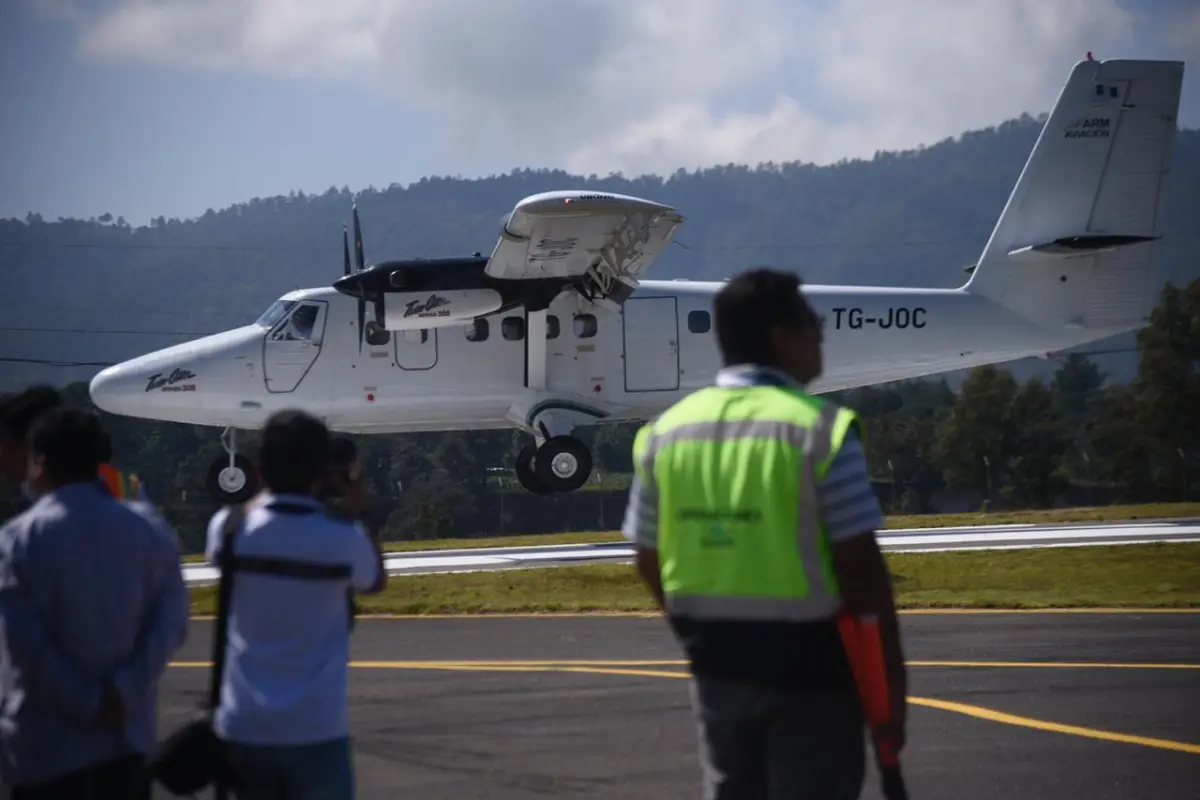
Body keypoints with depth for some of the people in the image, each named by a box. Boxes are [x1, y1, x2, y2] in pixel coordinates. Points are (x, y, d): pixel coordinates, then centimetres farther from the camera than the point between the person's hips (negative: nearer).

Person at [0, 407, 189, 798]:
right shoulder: (147, 533, 6)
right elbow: (171, 619, -4)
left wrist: (86, 704, -12)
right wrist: (125, 690, -11)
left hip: (48, 742, -4)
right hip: (126, 732, 4)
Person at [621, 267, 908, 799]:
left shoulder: (666, 430, 4)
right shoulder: (820, 429, -13)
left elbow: (649, 561, 9)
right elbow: (859, 566, -15)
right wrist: (892, 677, -8)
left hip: (716, 664, 6)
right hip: (808, 665, -5)